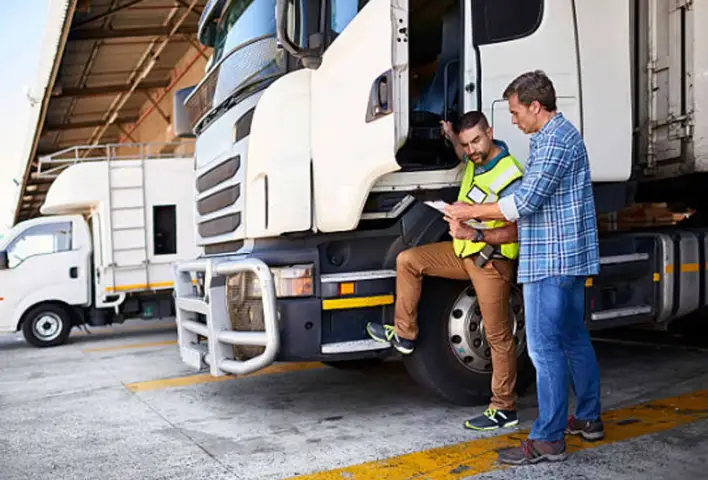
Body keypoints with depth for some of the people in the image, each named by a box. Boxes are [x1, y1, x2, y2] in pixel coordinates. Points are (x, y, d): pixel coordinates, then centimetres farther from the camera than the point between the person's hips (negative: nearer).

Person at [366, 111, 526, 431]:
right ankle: (404, 335, 15)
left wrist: (474, 234, -34)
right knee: (407, 260, 7)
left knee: (498, 336, -2)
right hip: (464, 251, 9)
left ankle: (504, 410, 9)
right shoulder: (477, 158, 4)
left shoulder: (509, 175, -21)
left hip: (491, 261, -9)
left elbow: (515, 231, -25)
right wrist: (451, 137, 21)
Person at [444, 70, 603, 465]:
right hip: (569, 256, 11)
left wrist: (471, 212, -10)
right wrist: (478, 217, 14)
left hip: (551, 259, -11)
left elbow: (525, 202, -20)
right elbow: (535, 201, 19)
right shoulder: (561, 134, 18)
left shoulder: (555, 140, -15)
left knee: (545, 348, -6)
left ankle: (549, 439, 2)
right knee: (574, 339, 18)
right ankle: (588, 419, 30)